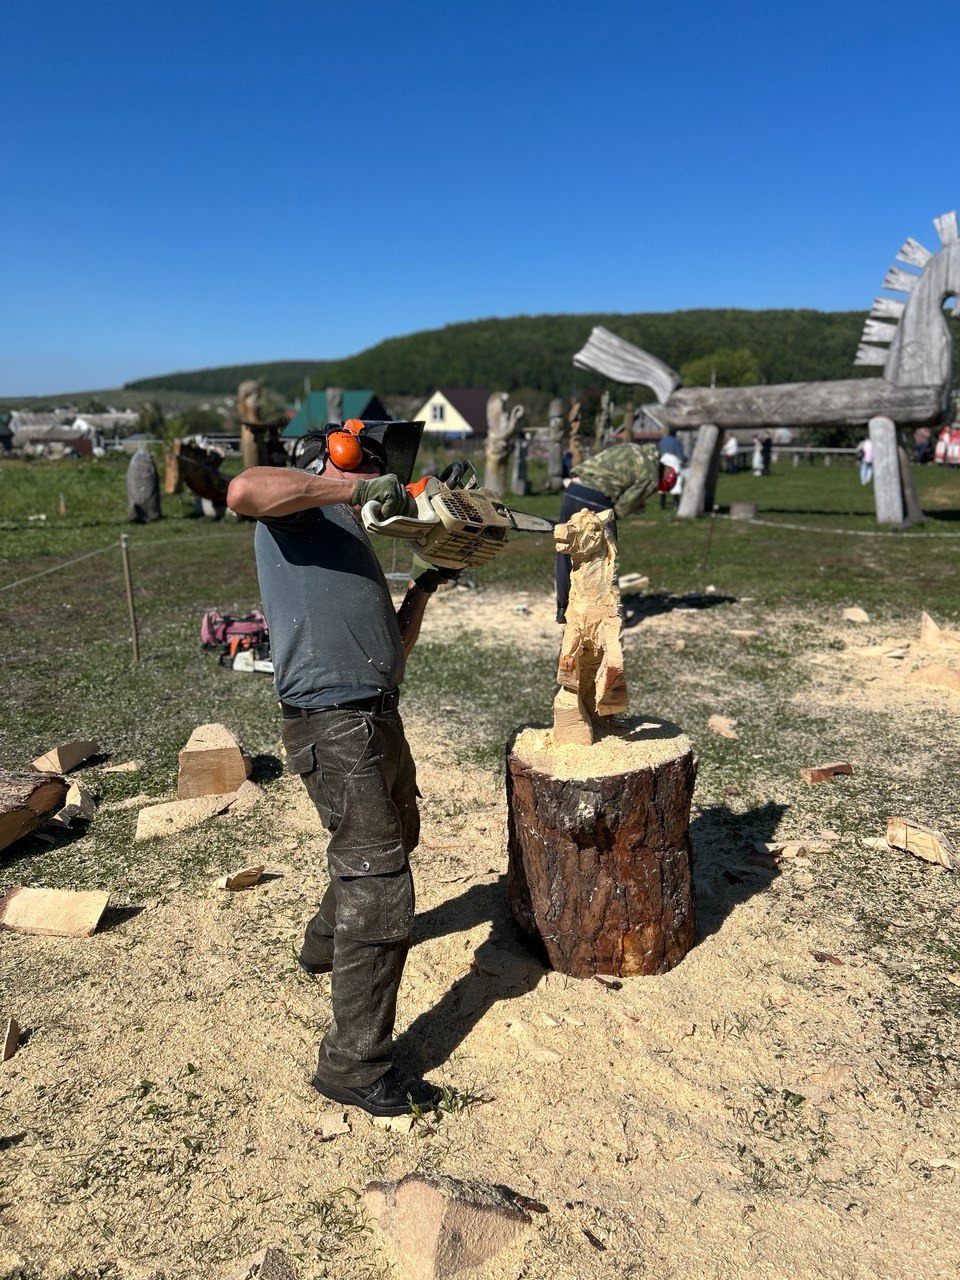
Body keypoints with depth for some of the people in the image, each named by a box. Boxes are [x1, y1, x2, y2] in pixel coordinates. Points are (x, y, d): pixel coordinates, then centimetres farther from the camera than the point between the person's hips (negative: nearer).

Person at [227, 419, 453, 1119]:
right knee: (382, 892, -6)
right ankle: (354, 1066, 9)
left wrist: (424, 587, 14)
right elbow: (244, 490, -30)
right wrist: (357, 487, -26)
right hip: (336, 728, -10)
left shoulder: (353, 538, 21)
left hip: (378, 719, 11)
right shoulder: (303, 504, -4)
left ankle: (328, 942, 55)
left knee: (396, 836, 32)